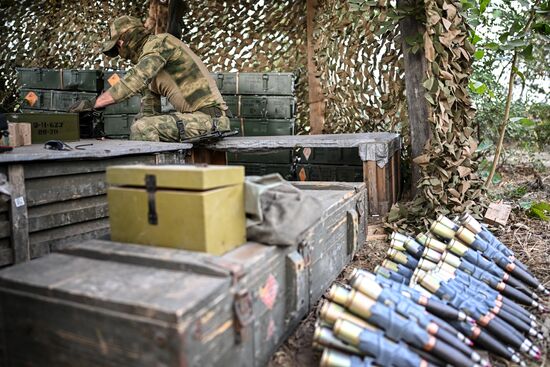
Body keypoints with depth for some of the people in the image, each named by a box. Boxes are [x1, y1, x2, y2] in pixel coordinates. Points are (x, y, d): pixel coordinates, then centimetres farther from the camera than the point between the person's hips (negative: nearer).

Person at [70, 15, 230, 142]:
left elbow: (135, 80, -25)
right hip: (194, 117, 10)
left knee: (142, 128, -21)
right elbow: (148, 112, 19)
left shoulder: (159, 43, -8)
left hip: (209, 118, -10)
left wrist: (94, 103, -22)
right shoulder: (146, 58, 20)